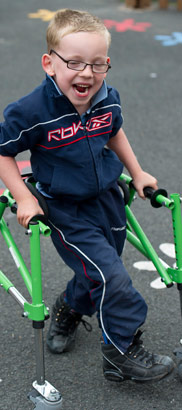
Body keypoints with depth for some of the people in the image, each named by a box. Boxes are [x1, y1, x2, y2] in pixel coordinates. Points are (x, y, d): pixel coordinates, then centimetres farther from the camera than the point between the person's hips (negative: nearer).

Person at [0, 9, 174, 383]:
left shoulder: (108, 100, -8)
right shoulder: (31, 112, -26)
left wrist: (137, 172, 15)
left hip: (106, 198, 6)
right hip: (65, 210, -6)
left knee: (99, 272, 20)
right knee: (111, 277, -12)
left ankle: (68, 310, 51)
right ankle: (124, 352, 7)